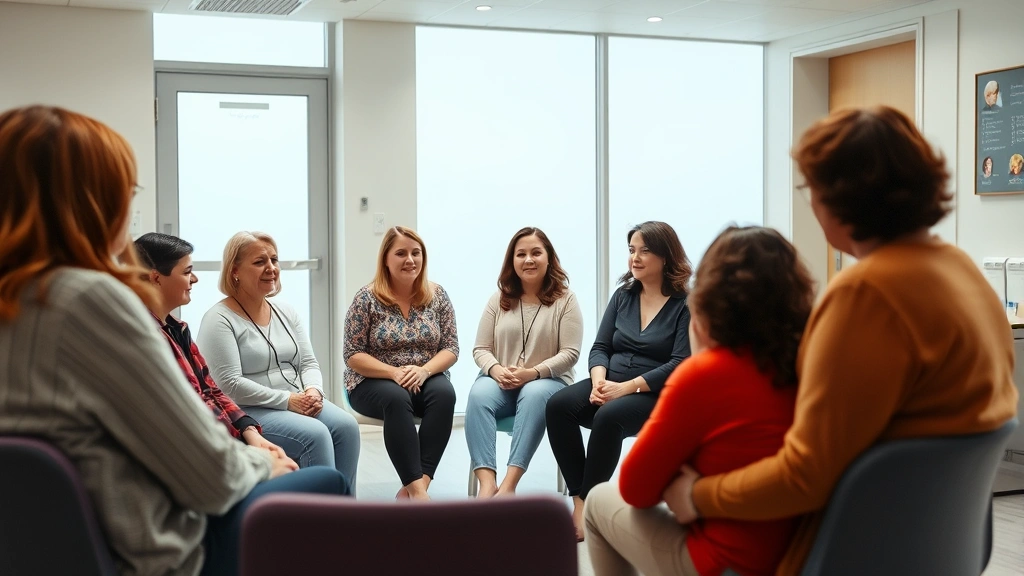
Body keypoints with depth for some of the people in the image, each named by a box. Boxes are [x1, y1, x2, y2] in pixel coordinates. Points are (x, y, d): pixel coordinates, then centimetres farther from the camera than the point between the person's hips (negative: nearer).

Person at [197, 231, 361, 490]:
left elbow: (308, 363, 13)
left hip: (298, 404, 7)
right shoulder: (219, 319, -8)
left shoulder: (286, 312, 14)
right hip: (247, 412, -6)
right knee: (314, 434, -30)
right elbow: (229, 385, -17)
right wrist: (286, 399, -18)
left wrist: (313, 391, -10)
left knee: (345, 425, -21)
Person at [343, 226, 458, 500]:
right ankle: (417, 489, -39)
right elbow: (353, 355, -7)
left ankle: (416, 485, -34)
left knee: (445, 393, -31)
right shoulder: (366, 298, -6)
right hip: (374, 382, -3)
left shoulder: (437, 295, 3)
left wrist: (423, 370, -20)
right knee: (396, 398, -36)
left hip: (424, 380, 3)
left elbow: (450, 348, 1)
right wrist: (394, 372, -22)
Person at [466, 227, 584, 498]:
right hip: (501, 381, 3)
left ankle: (509, 484, -45)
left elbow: (570, 353, -6)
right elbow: (481, 349, 9)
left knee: (534, 395, -39)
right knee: (478, 394, -32)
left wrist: (533, 373, -20)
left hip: (548, 381, -2)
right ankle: (487, 484, -45)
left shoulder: (565, 299, 1)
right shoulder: (499, 299, 11)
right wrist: (496, 370, -15)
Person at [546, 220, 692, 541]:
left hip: (656, 395, -5)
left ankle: (586, 502, -22)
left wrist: (626, 387, -21)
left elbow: (680, 365, -13)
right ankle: (580, 498, -23)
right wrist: (598, 381, -13)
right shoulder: (623, 296, 13)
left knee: (608, 417, -36)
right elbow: (600, 347, 10)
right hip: (611, 385, 5)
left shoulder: (686, 305, -4)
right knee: (558, 405, -23)